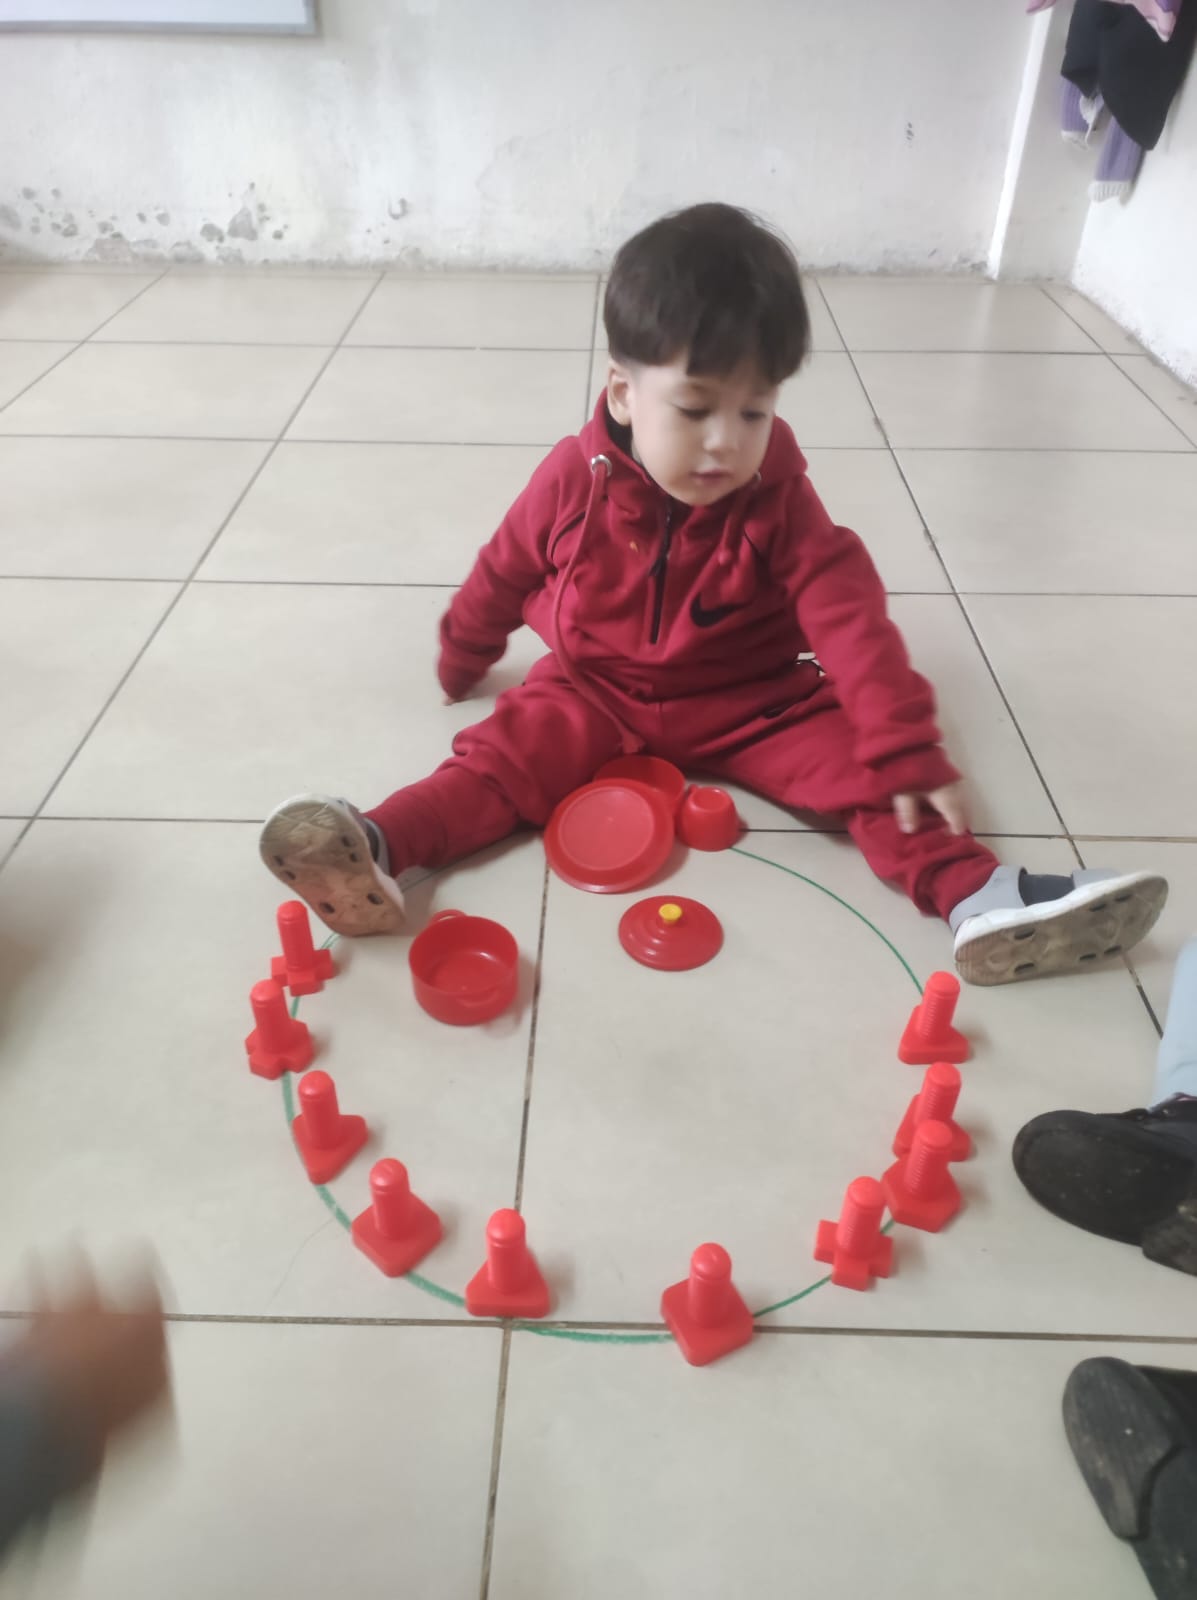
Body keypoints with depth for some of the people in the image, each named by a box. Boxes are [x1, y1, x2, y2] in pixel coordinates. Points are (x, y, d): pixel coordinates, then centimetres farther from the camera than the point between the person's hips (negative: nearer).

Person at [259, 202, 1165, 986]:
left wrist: (905, 746, -25)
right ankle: (378, 850, -39)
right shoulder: (576, 480, -13)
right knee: (511, 751, -24)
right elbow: (506, 573, 2)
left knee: (857, 758, -19)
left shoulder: (778, 500, -13)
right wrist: (461, 658, 18)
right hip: (596, 692, 0)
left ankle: (980, 899, -28)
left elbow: (848, 616, -18)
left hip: (752, 702, 1)